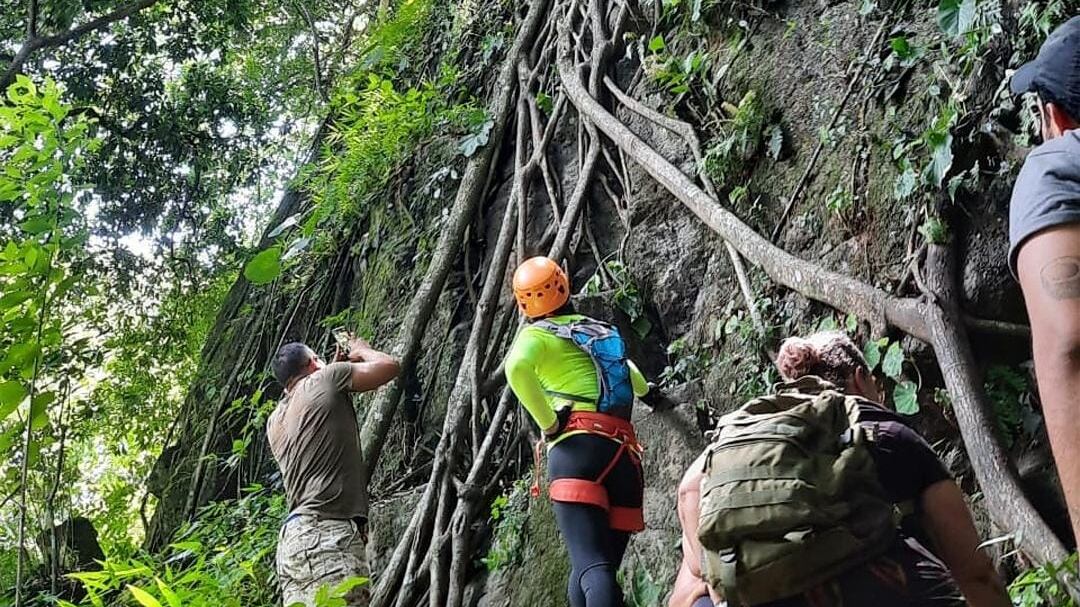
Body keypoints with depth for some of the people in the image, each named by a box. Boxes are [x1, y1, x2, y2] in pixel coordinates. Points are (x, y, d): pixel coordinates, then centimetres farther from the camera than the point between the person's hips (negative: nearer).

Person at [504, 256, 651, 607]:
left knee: (591, 566, -18)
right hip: (625, 452, 5)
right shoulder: (600, 331, 25)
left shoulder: (536, 335, 7)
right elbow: (629, 371, 46)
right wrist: (645, 391, 68)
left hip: (578, 447, -5)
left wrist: (548, 424, -9)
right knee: (602, 567, 10)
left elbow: (516, 367, -18)